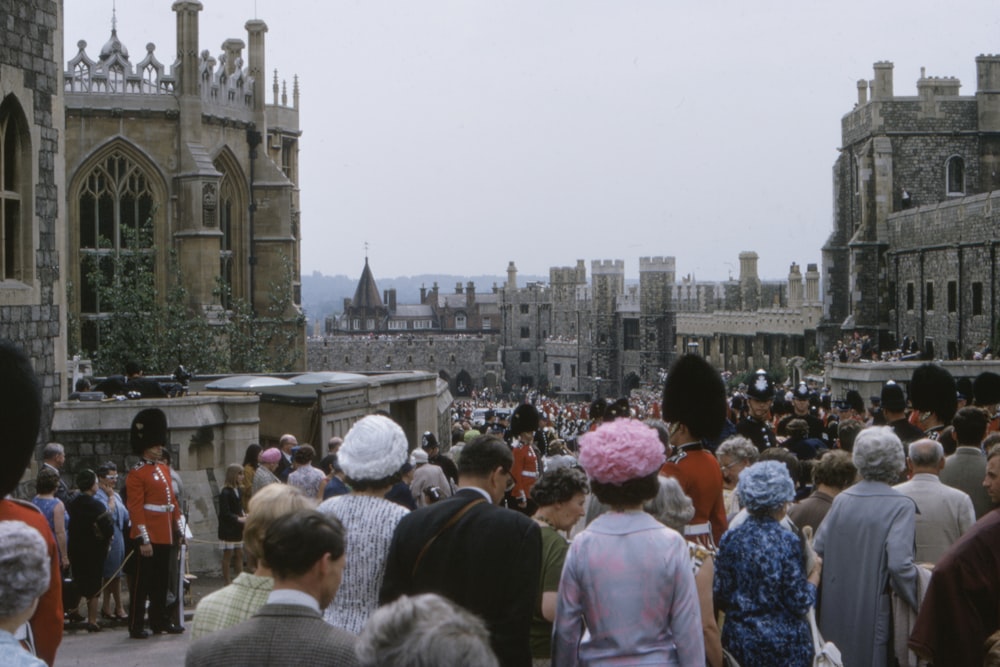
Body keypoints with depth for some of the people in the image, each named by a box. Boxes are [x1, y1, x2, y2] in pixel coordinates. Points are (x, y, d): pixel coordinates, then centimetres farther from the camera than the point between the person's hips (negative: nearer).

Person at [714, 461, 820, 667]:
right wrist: (815, 570, 2)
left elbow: (721, 600, 1)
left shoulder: (730, 539, -2)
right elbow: (799, 603, -13)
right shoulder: (787, 542, -13)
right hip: (784, 644, -4)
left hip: (739, 643, 4)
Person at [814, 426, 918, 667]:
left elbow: (817, 551, 2)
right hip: (872, 617, -4)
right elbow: (899, 563, -21)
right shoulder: (901, 506, -12)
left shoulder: (841, 500, 2)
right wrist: (922, 607, -9)